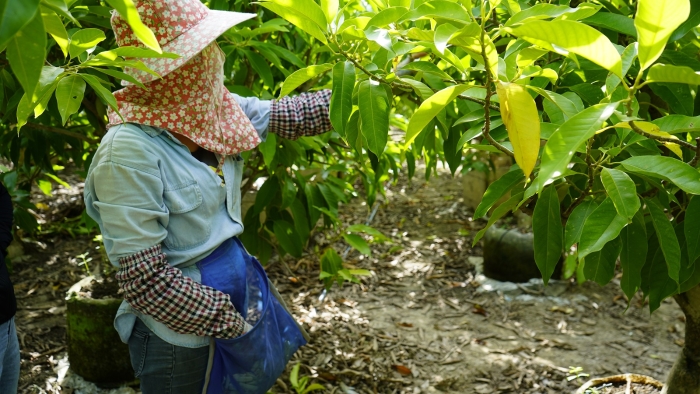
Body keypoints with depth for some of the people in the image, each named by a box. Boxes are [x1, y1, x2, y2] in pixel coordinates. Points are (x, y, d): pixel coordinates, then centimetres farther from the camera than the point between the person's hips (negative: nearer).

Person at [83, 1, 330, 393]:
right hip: (179, 335, -7)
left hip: (232, 295, 8)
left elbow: (292, 115, 7)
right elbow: (145, 281, -24)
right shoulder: (130, 151, -26)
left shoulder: (209, 108, -5)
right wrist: (229, 323, -16)